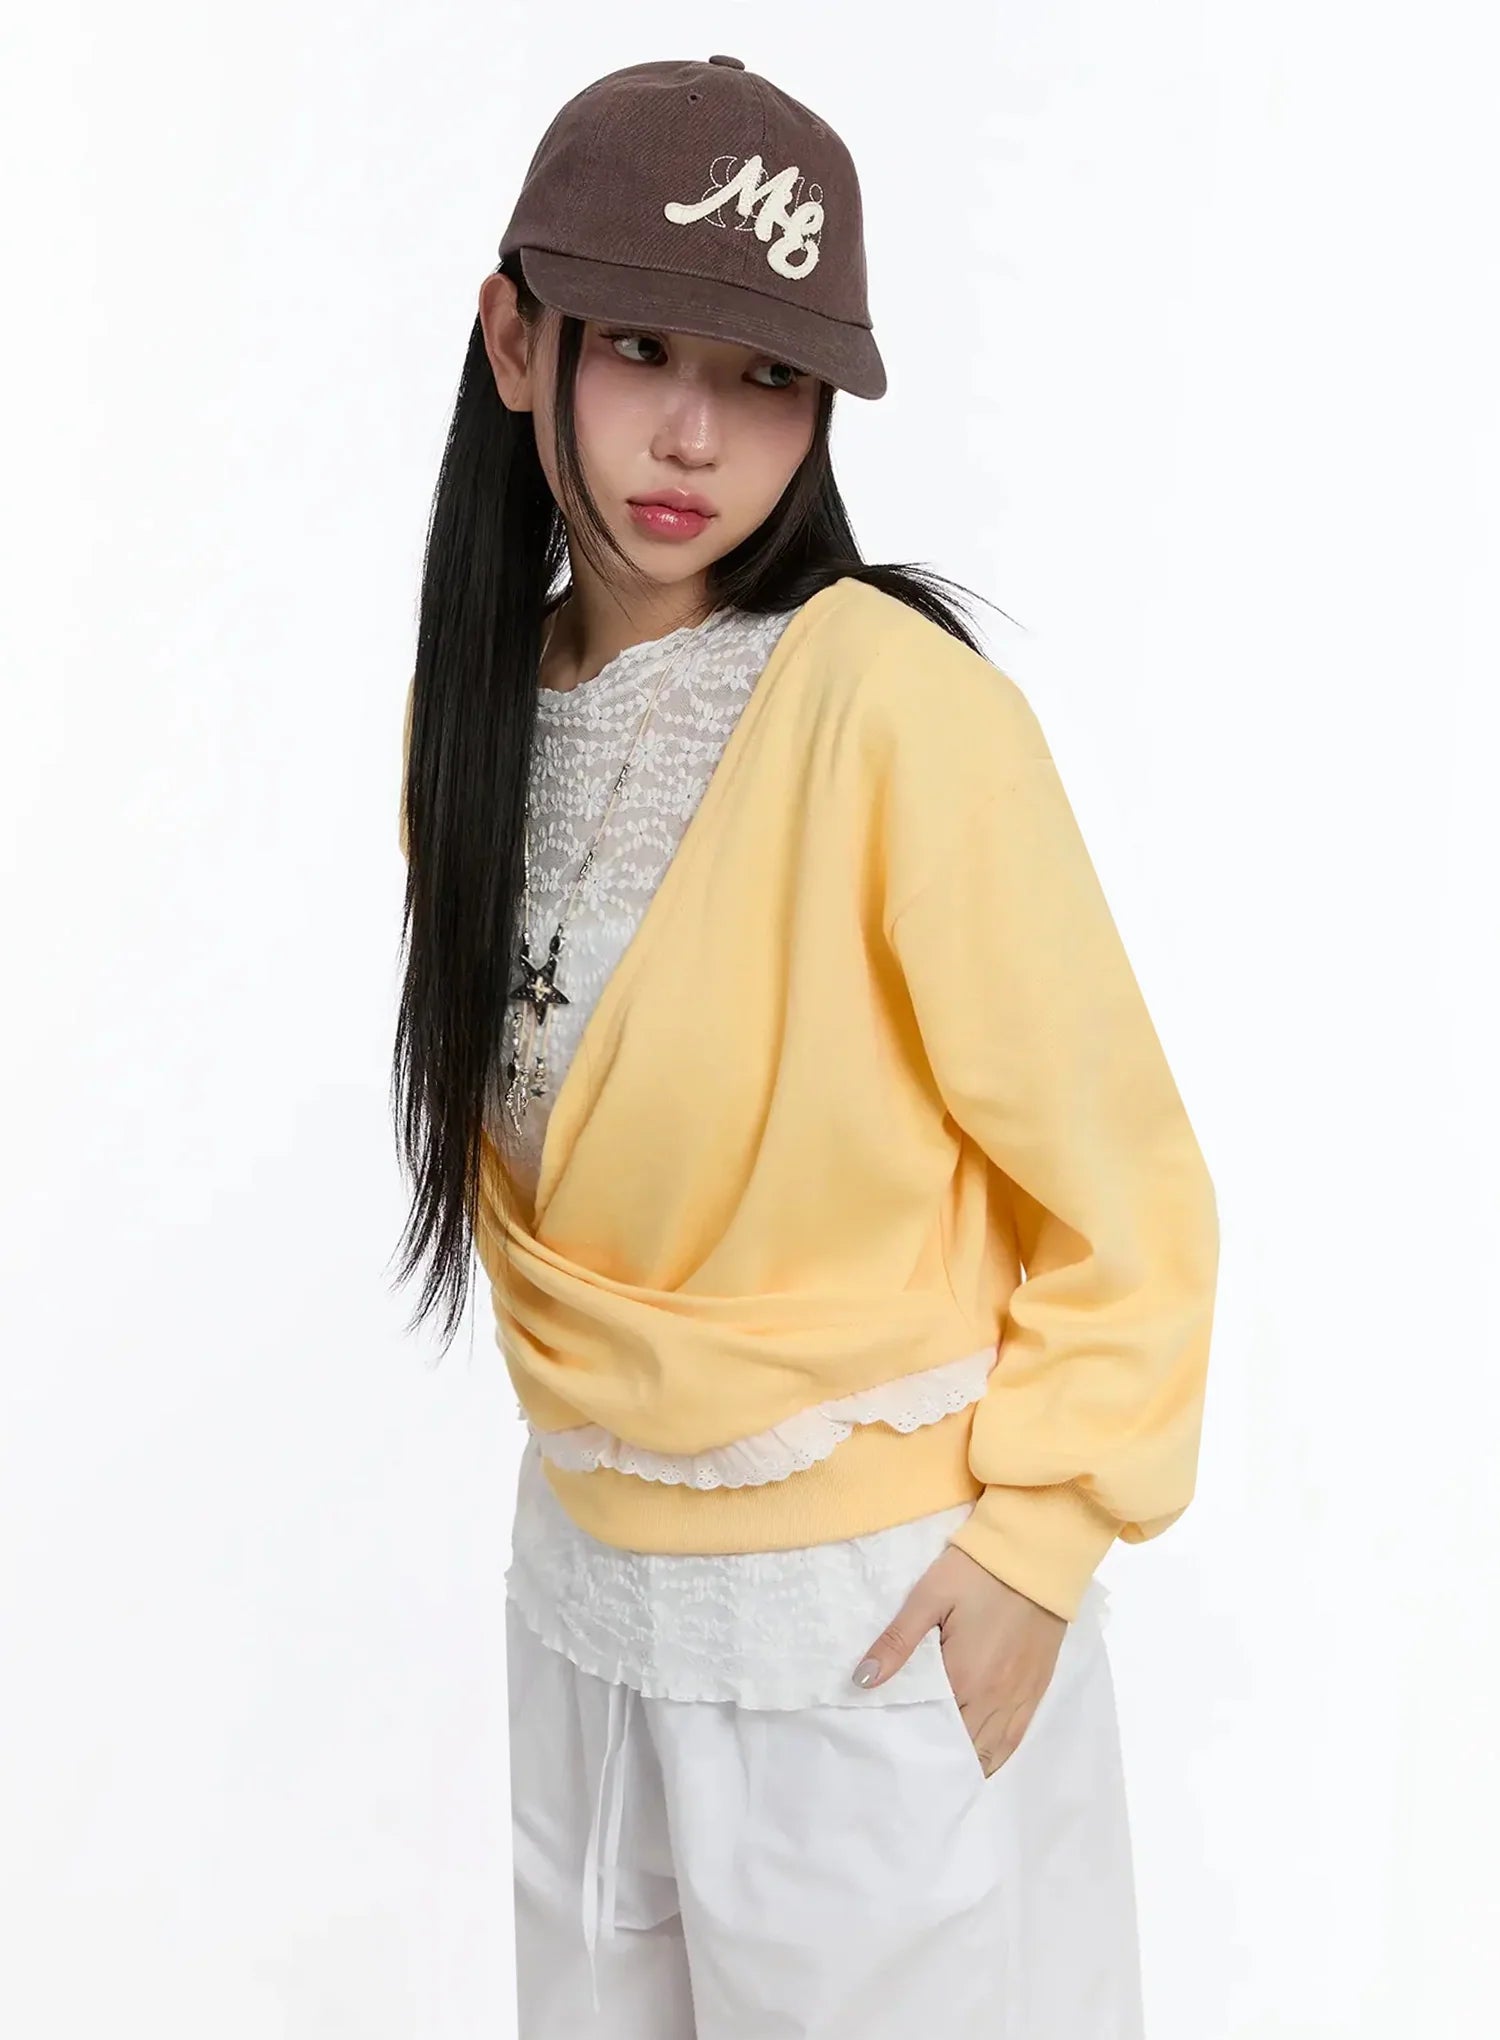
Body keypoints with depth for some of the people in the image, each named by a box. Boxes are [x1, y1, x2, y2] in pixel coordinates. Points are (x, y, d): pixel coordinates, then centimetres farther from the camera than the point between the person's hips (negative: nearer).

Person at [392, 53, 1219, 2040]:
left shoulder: (898, 703, -20)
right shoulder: (479, 700, 0)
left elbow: (1119, 1183, -13)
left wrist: (1043, 1533, -14)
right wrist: (587, 1425, 9)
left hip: (882, 1620, -6)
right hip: (579, 1578, 6)